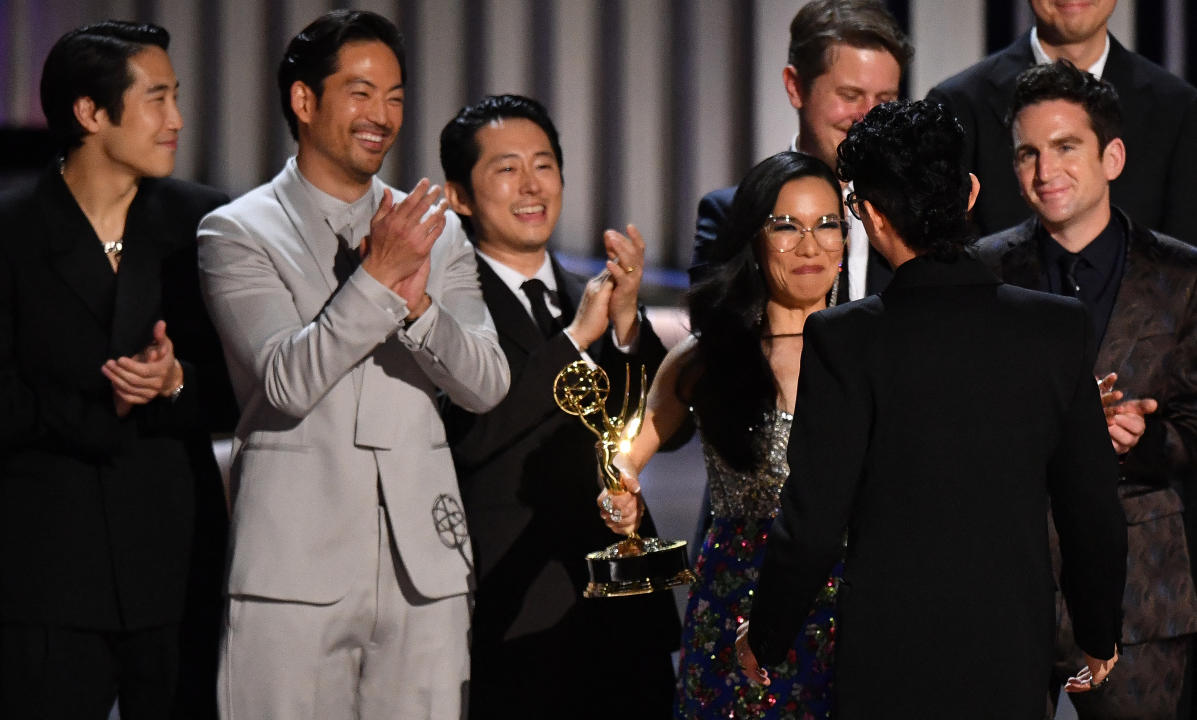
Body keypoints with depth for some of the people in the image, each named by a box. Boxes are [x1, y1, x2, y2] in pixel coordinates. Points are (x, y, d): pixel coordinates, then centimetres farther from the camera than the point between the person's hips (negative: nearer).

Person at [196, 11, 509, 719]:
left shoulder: (438, 232, 14)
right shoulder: (238, 232, 1)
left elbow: (486, 386, 4)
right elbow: (287, 382, -12)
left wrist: (416, 304, -14)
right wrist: (377, 278, -20)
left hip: (424, 564, 4)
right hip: (296, 570, -3)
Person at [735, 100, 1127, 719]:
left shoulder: (844, 339, -13)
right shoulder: (1060, 327, -3)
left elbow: (811, 525, -12)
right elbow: (1095, 510, 4)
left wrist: (764, 639, 5)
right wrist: (1098, 637, 20)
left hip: (889, 670, -3)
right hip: (1016, 668, 3)